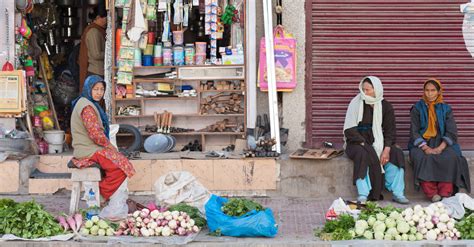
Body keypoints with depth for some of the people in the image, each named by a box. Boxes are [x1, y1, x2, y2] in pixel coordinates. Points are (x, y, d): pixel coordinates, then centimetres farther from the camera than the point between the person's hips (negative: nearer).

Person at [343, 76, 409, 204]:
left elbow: (390, 131, 2)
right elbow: (349, 130, -9)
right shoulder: (356, 104, -4)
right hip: (357, 142, -3)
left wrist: (387, 149, -17)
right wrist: (364, 144, -20)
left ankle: (397, 193, -21)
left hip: (378, 142, 3)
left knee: (396, 154, -23)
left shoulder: (385, 107, 5)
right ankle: (363, 195, -38)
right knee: (363, 154, -36)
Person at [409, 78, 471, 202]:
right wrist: (425, 148, -18)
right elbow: (414, 131, 0)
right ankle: (432, 193, -36)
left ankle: (445, 194, -33)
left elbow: (451, 132, 2)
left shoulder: (446, 109, 11)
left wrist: (440, 148, -16)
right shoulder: (417, 108, 8)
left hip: (442, 144, 1)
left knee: (451, 157, -32)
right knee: (423, 158, -36)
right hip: (421, 144, -1)